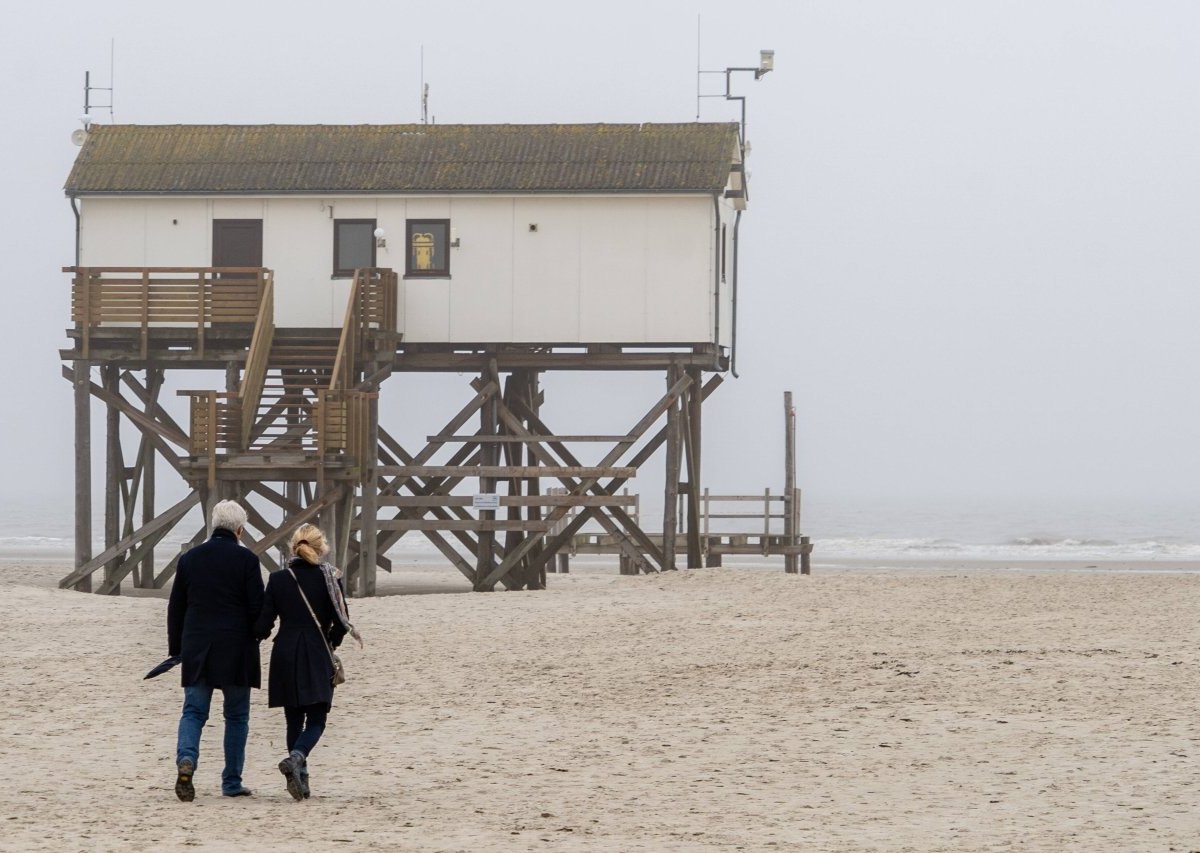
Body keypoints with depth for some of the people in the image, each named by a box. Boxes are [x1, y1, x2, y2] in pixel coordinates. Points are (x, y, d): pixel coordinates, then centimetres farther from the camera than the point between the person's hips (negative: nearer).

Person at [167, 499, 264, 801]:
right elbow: (257, 607, -7)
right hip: (236, 650, -2)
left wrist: (176, 649, 17)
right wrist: (254, 639, 11)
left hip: (196, 649, 2)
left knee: (193, 711, 5)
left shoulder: (190, 558, 6)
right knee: (236, 716, 9)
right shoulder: (246, 559, -6)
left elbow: (175, 608, 10)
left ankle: (186, 759, -22)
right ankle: (232, 782, 11)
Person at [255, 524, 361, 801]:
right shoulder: (329, 578, -4)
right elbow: (341, 622, -6)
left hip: (286, 656, 2)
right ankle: (296, 758, -27)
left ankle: (300, 779, 10)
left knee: (294, 720, 13)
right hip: (317, 658, -2)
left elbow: (262, 625, -2)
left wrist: (262, 634, 21)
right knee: (316, 720, 1)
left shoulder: (278, 580, 0)